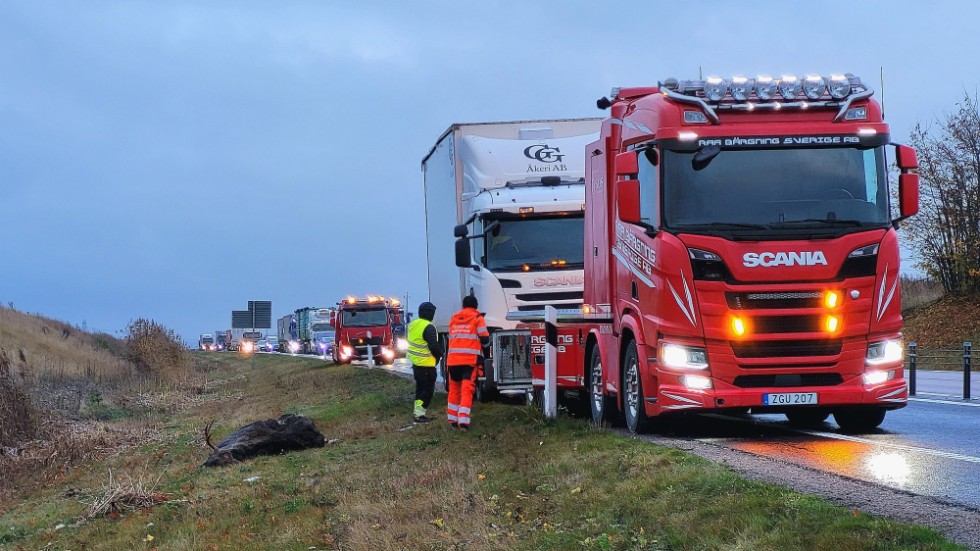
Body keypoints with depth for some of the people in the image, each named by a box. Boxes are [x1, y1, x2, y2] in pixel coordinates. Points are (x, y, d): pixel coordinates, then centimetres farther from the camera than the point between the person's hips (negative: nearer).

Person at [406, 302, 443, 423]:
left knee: (420, 388, 19)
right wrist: (439, 355, -5)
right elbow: (434, 346, -26)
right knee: (428, 389, -1)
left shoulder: (413, 324, 7)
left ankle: (417, 411, 25)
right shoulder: (428, 327, -21)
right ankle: (419, 413, -5)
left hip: (415, 362, 9)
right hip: (427, 365, -9)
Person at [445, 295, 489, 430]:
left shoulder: (453, 318, 16)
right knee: (467, 390, -6)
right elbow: (484, 339, -4)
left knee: (454, 389, 16)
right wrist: (485, 342, 18)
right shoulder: (477, 318, 2)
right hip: (470, 359, -4)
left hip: (453, 359, 4)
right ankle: (463, 420, -17)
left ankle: (452, 419, 20)